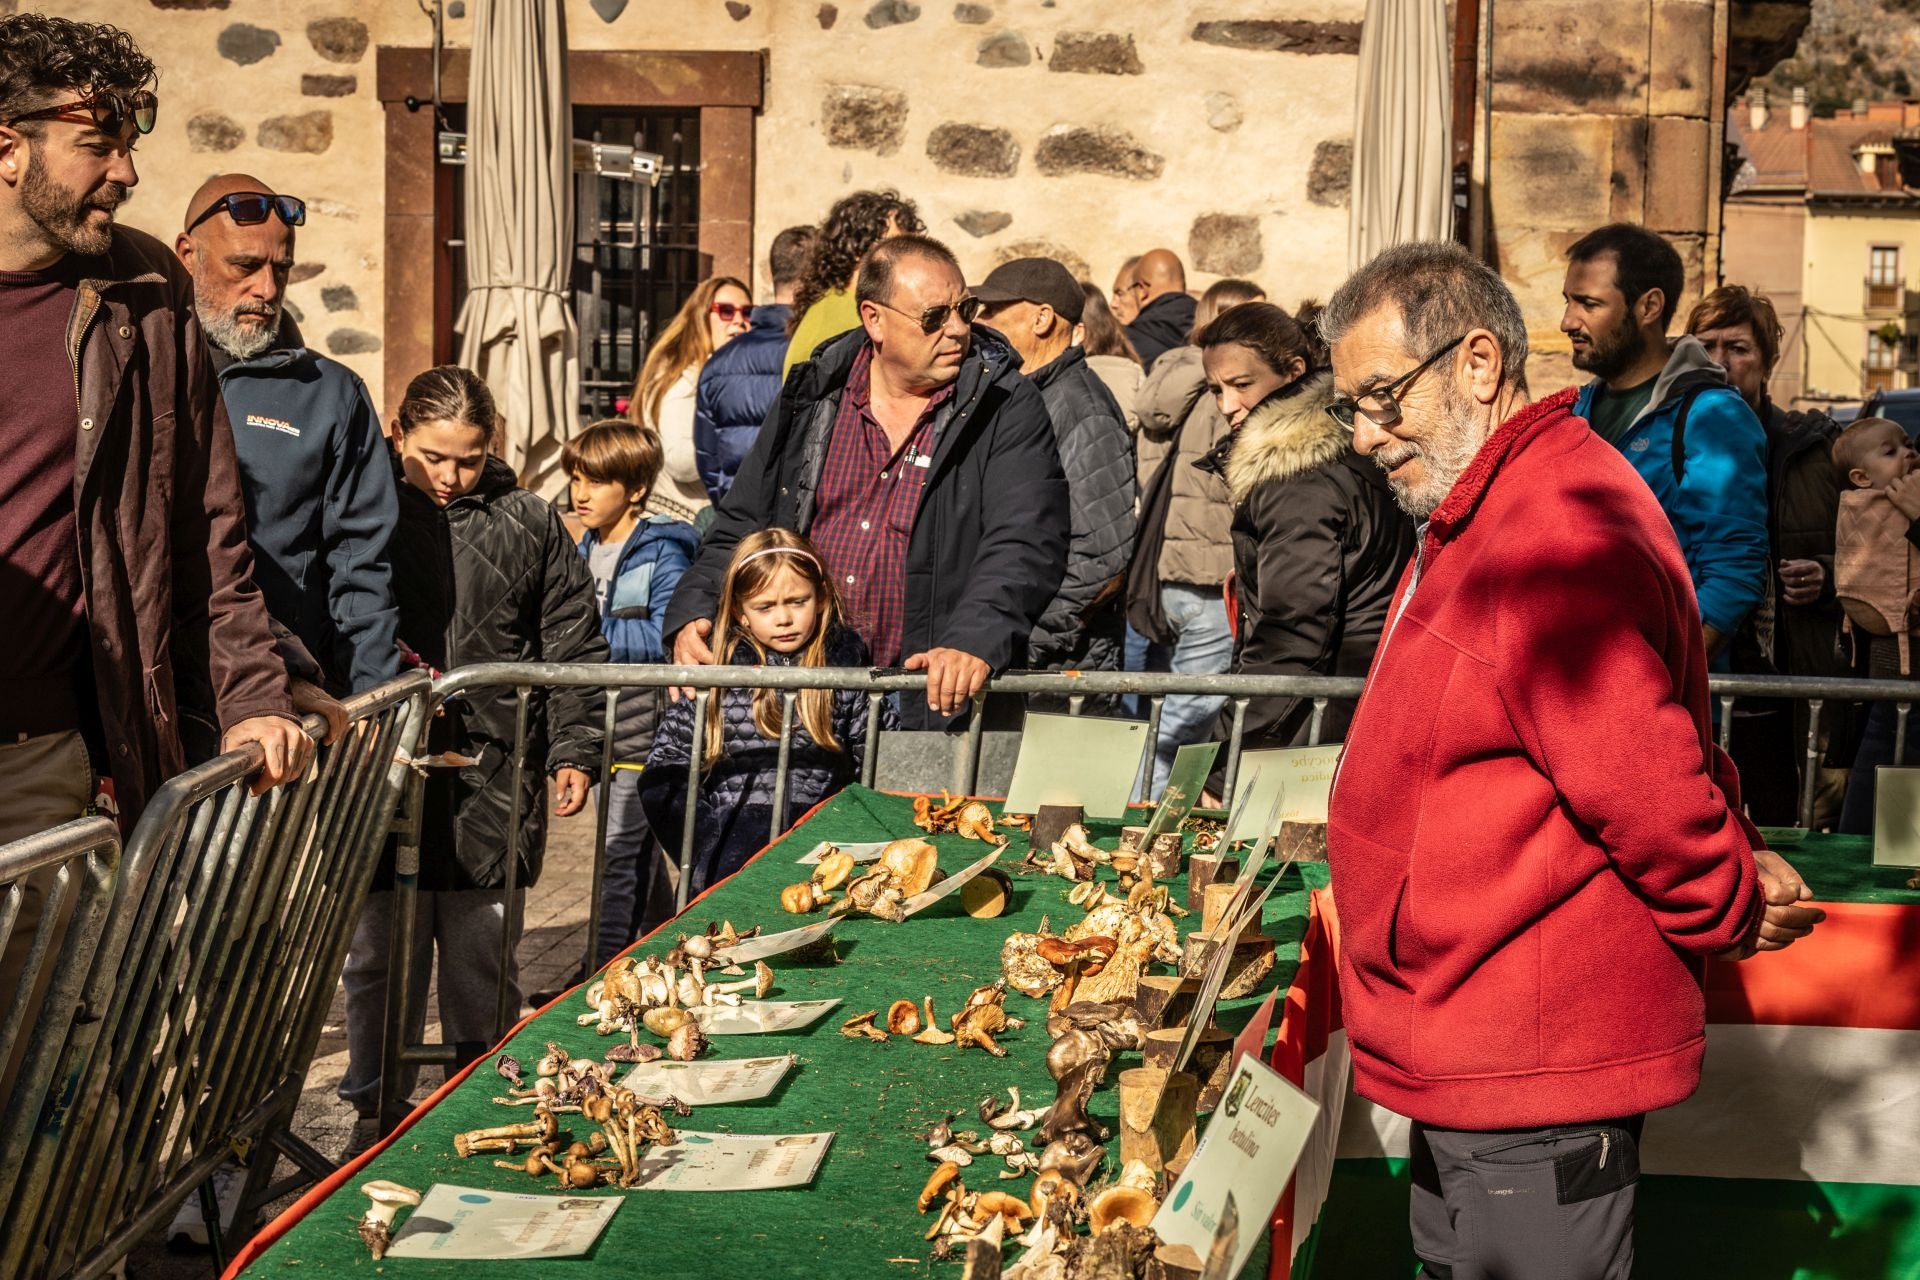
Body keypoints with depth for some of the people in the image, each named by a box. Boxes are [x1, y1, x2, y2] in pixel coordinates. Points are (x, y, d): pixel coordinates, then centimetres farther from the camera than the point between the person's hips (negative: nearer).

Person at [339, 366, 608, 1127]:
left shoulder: (527, 524, 7)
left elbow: (573, 647, 10)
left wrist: (573, 750, 5)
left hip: (494, 774, 1)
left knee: (483, 949, 9)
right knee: (381, 948, 4)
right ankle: (376, 1106, 17)